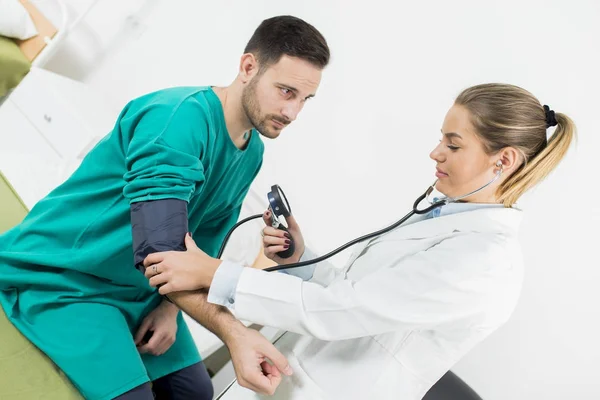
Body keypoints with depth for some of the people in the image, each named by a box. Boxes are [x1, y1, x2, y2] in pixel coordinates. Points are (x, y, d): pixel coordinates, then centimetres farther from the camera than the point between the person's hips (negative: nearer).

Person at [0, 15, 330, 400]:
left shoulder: (252, 153, 0)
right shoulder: (180, 116, -27)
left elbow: (203, 243, 6)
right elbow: (158, 250, -35)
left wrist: (171, 306, -6)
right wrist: (232, 331, -40)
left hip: (139, 290, 8)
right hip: (58, 279, -8)